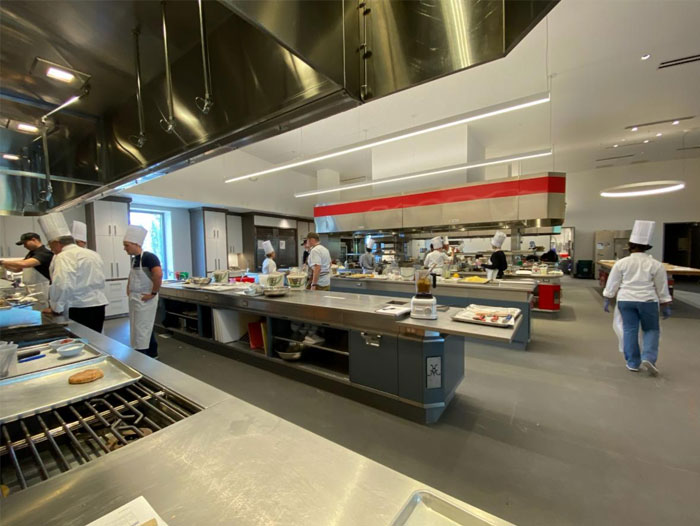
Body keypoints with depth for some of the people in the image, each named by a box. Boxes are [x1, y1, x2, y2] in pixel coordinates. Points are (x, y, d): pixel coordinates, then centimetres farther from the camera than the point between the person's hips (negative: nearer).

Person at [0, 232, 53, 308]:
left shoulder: (44, 253, -15)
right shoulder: (31, 253, 14)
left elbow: (24, 264, -26)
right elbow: (18, 269, 20)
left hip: (41, 291, -9)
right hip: (29, 290, 9)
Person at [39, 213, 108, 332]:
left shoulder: (63, 257, -9)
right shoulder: (93, 254, 14)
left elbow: (62, 286, -20)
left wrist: (55, 308, -6)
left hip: (80, 310, -7)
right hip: (99, 306, 7)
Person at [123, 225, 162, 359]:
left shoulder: (149, 257, -17)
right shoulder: (134, 259, 10)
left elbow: (158, 275, -30)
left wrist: (153, 293, -23)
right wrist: (128, 289, 13)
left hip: (145, 300, -9)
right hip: (134, 299, 9)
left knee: (141, 330, -3)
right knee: (146, 328, 17)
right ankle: (152, 354, 29)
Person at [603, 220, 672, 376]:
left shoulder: (621, 263, -3)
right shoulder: (656, 265, -2)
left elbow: (612, 284, 0)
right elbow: (662, 289, 2)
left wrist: (607, 301, 9)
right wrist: (666, 306, 11)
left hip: (626, 300, 0)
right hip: (647, 301, 0)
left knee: (629, 330, 7)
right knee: (651, 330, 14)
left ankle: (633, 363, 13)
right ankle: (648, 358, -2)